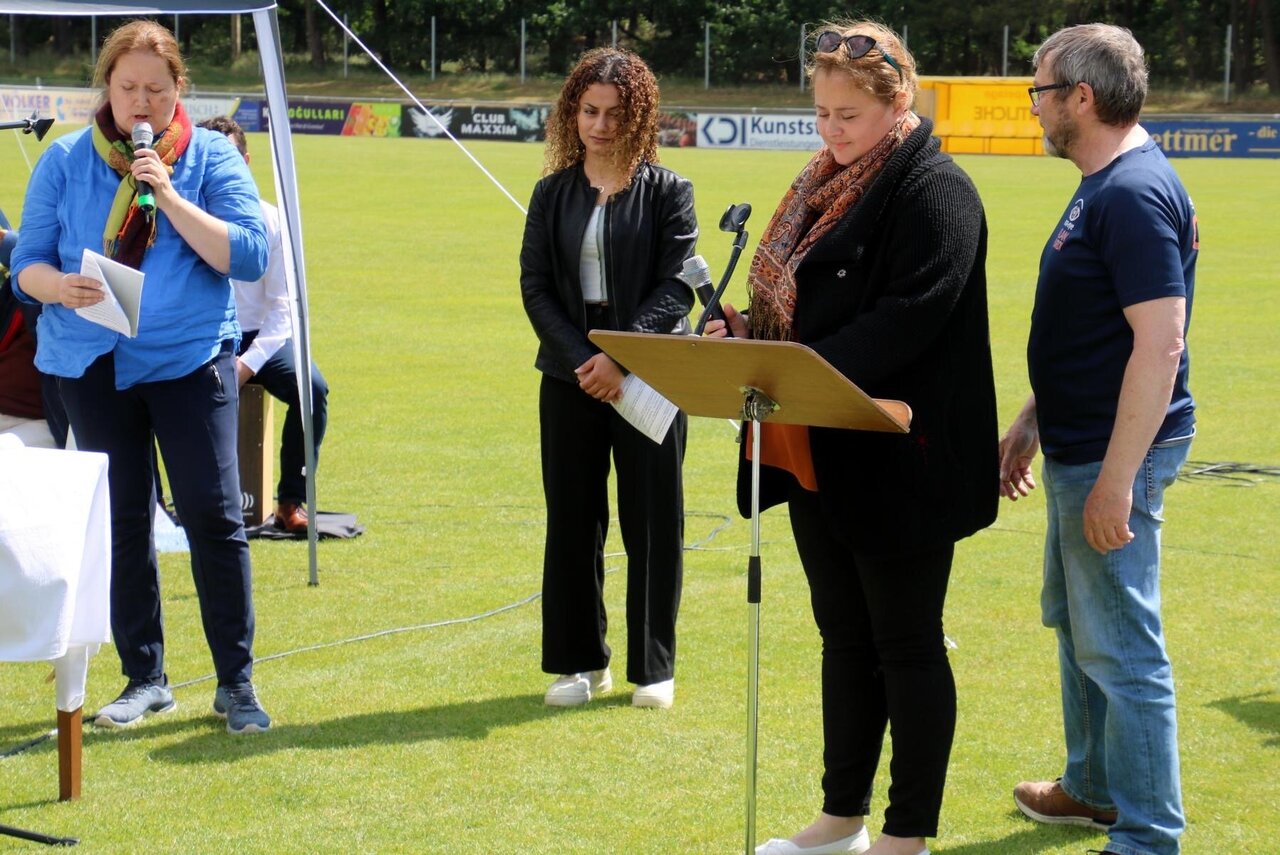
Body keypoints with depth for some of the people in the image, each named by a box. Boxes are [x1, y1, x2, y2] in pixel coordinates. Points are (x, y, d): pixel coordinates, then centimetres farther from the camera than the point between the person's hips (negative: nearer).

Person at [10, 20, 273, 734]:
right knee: (121, 520, 7)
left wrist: (168, 196, -17)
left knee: (214, 513, -6)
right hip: (93, 363, 2)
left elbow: (249, 256, -9)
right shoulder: (65, 161, 5)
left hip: (191, 358, -2)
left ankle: (237, 681, 4)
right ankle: (145, 678, 18)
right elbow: (28, 263, 3)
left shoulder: (212, 158, 1)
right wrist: (58, 286, -20)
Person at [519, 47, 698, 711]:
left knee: (652, 522, 2)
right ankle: (581, 662, 17)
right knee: (572, 520, 6)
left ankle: (653, 667, 12)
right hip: (570, 379, 3)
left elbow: (677, 286, -8)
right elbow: (536, 287, 2)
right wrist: (582, 358, -13)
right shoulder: (553, 194, 7)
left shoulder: (667, 192, -1)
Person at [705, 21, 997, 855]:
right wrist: (748, 332, -3)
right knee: (844, 637, 16)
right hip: (821, 453, 9)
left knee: (906, 645, 2)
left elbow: (907, 317, -24)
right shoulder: (828, 185, 13)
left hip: (898, 463, -8)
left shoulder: (933, 191, -14)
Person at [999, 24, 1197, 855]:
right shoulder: (1103, 187, 11)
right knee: (1077, 622, 22)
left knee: (1120, 647, -4)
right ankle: (1095, 787, 36)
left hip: (1115, 453, -11)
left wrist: (1116, 479, -26)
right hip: (1078, 445, 11)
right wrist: (1031, 422, 22)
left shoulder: (1136, 194, -20)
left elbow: (1160, 341, -26)